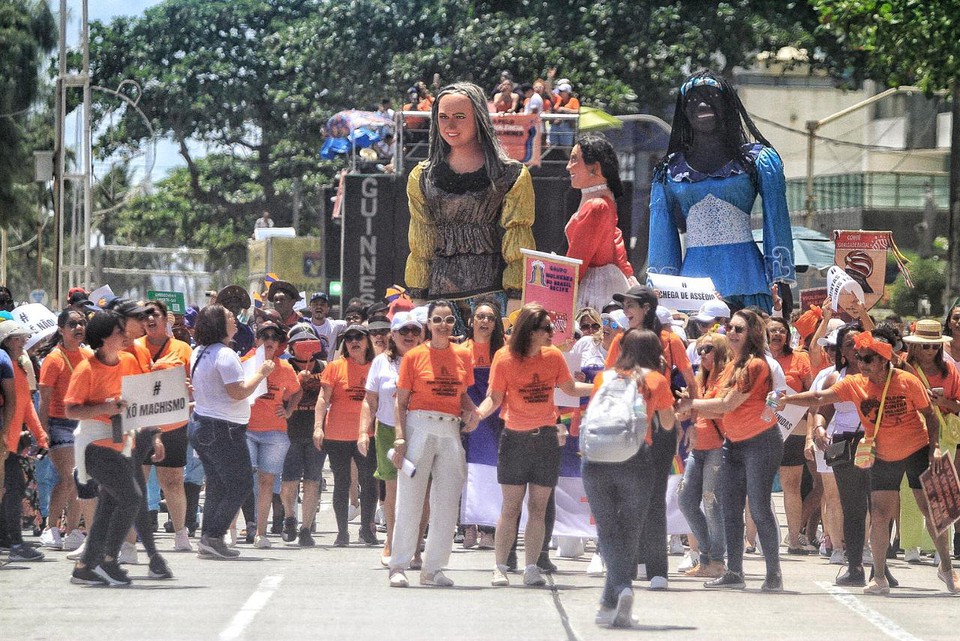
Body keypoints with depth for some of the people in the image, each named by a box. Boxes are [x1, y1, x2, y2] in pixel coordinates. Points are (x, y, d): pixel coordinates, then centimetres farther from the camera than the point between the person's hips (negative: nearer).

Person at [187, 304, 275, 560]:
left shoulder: (199, 353, 11)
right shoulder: (225, 354, -17)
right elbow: (239, 391, -22)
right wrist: (261, 373, -9)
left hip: (200, 424, 9)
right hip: (223, 428, -9)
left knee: (217, 486, 15)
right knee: (241, 484, -3)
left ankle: (208, 541, 11)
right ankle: (213, 538, -9)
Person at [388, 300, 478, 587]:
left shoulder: (462, 356, 9)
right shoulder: (415, 356, -1)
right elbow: (401, 402, -2)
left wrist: (471, 411, -1)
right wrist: (400, 437, -12)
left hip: (451, 431, 4)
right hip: (419, 428, -4)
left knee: (447, 504, 4)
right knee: (410, 501, -3)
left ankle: (433, 568, 11)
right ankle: (398, 566, 2)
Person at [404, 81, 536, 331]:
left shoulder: (511, 177, 4)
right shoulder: (422, 178, 13)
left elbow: (517, 253, 0)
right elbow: (420, 250, 14)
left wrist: (516, 309, -10)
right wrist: (417, 306, 6)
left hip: (492, 292, -3)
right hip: (440, 297, 3)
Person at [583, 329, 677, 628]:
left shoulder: (604, 377, 13)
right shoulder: (656, 380, 7)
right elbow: (668, 424, 19)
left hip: (597, 458, 1)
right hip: (635, 459, -1)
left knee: (608, 532, 5)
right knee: (629, 533, 9)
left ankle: (622, 589, -18)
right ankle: (611, 605, 6)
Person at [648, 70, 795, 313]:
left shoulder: (759, 159, 7)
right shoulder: (669, 170, 13)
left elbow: (777, 223, 3)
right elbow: (662, 235, 14)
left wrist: (782, 283, -4)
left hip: (745, 271, -2)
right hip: (693, 273, 2)